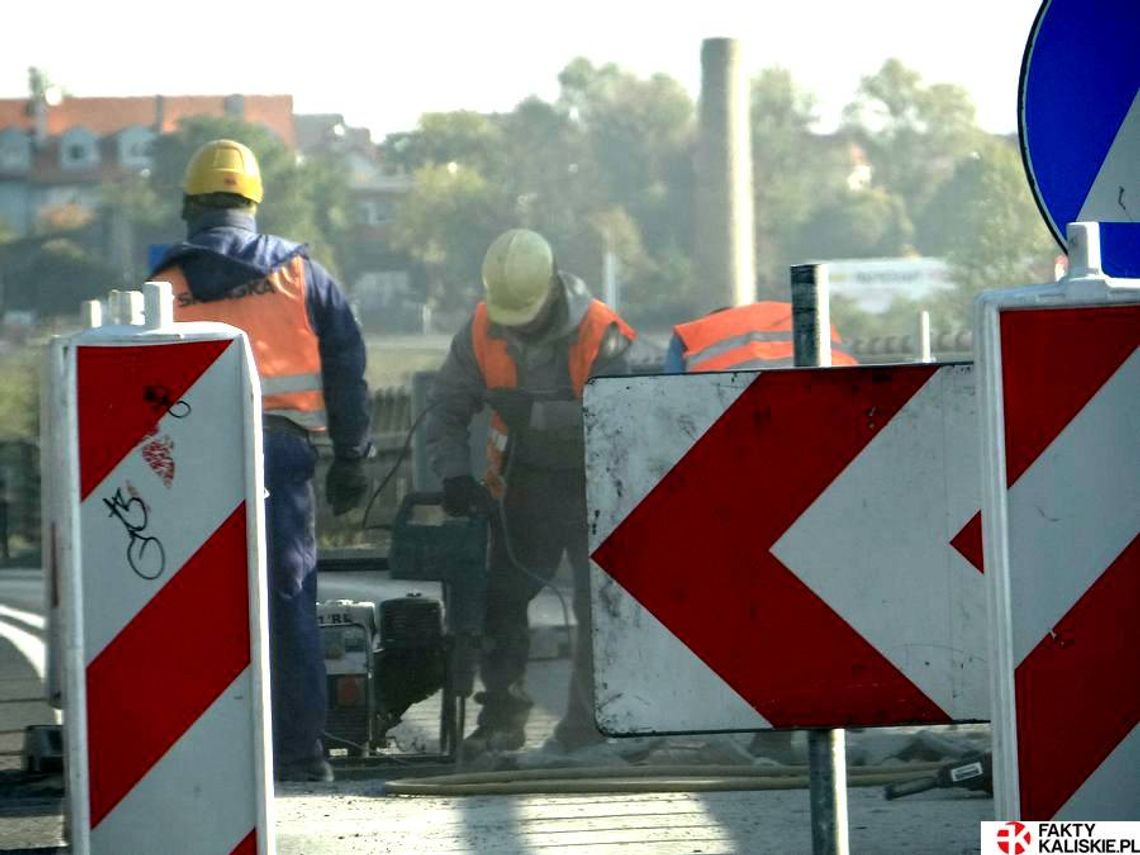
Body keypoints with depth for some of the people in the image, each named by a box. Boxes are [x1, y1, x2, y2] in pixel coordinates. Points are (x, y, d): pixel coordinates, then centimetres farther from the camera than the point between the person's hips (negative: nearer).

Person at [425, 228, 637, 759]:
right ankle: (502, 715, 10)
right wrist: (454, 474, -13)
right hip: (526, 480, 4)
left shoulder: (599, 334, -21)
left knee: (598, 605, -4)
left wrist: (532, 411, -36)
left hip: (594, 482, -4)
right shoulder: (482, 331, -6)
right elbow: (446, 406, 1)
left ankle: (586, 723, 5)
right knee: (500, 595, 1)